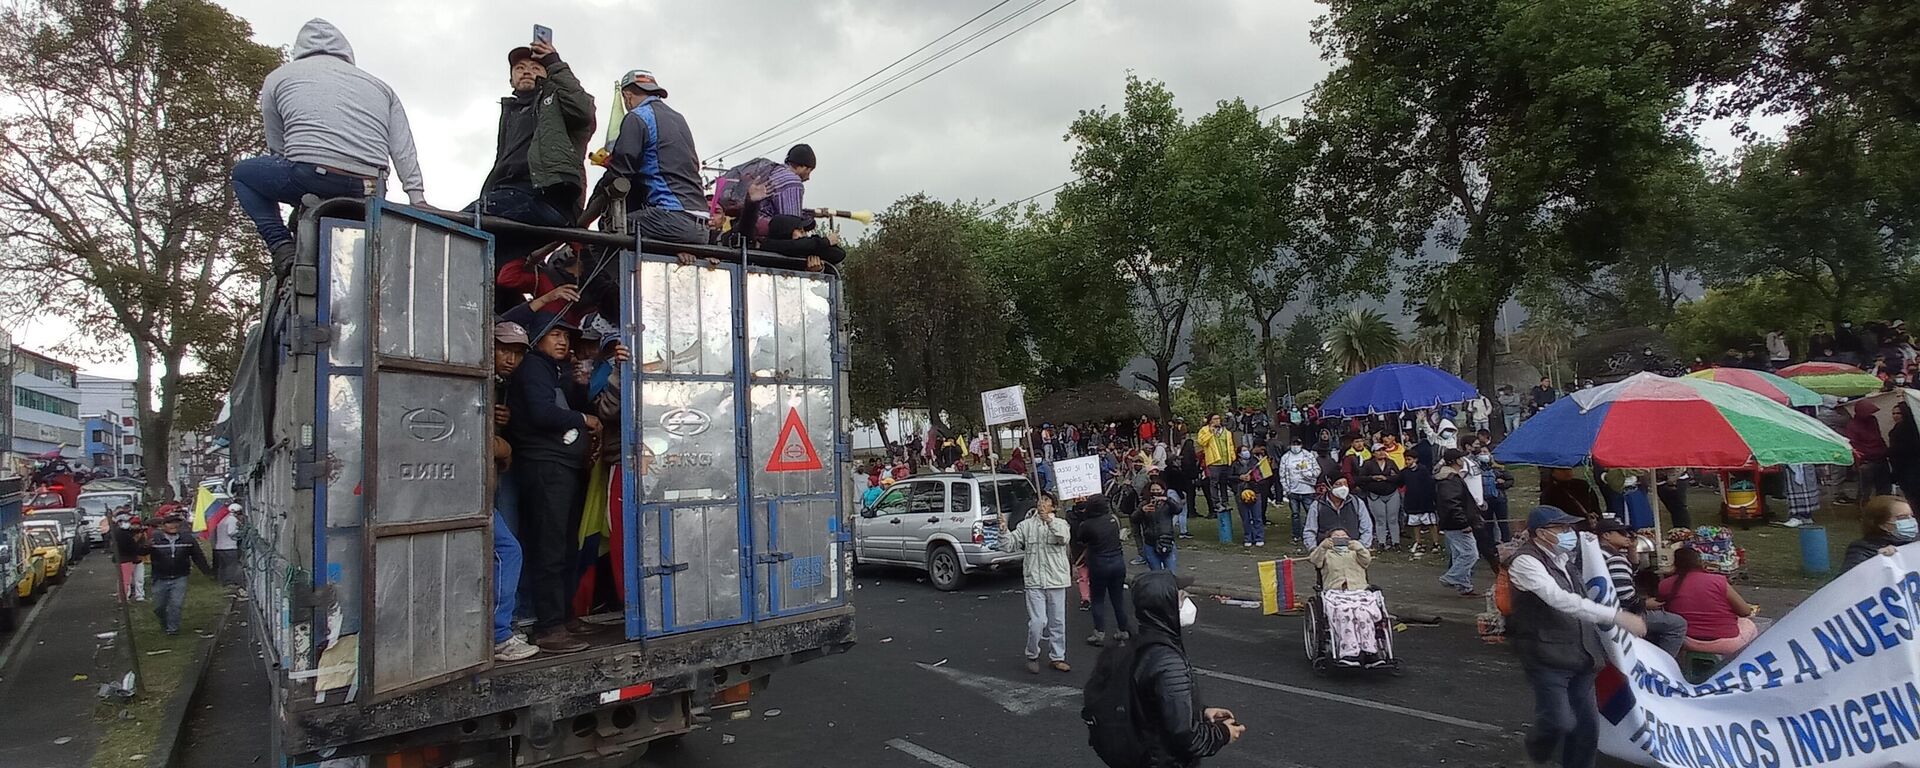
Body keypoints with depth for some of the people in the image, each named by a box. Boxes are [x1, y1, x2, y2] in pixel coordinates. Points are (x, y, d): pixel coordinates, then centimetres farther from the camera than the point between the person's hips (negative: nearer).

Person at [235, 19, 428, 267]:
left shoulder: (278, 77, 18)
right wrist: (417, 198, 4)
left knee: (243, 172, 25)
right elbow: (404, 150, 10)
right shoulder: (379, 86, 24)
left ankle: (282, 247, 4)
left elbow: (277, 150, 19)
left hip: (313, 177, -4)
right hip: (368, 190, 4)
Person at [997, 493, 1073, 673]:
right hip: (1034, 581, -1)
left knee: (1057, 622, 9)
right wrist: (1003, 530, -15)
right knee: (1037, 622, -7)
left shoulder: (1060, 523, 3)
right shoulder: (1026, 525, 6)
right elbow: (1008, 546, 3)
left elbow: (1064, 538, -20)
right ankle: (1032, 656, 15)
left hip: (1056, 580, 1)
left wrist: (1049, 521, -33)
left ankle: (1057, 657, 25)